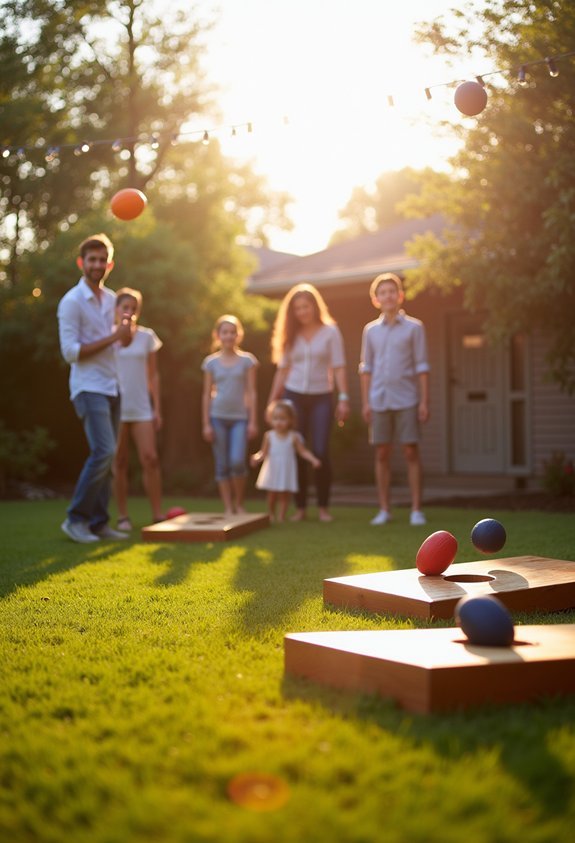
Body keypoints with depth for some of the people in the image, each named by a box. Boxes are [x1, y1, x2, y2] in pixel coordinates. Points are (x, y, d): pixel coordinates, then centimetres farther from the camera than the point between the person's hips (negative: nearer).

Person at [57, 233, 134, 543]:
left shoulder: (111, 298, 12)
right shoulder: (71, 302, -10)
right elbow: (70, 352, -16)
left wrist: (126, 334, -1)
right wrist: (113, 337, -20)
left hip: (111, 387, 7)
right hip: (89, 387, -7)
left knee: (107, 456, 7)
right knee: (104, 451, -17)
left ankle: (98, 522, 14)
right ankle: (76, 518, -6)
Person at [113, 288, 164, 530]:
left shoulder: (147, 336, 7)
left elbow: (153, 375, 9)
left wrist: (157, 408, 6)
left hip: (141, 408, 1)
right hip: (116, 407, -1)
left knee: (150, 459, -6)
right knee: (119, 462, 2)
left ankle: (158, 514, -1)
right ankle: (122, 516, 8)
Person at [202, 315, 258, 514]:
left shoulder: (247, 360, 4)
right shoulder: (211, 362, 6)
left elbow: (251, 392, 3)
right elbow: (207, 394, 7)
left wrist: (253, 421, -3)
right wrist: (206, 423, 1)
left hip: (240, 417, -1)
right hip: (218, 417, 1)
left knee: (237, 462, -14)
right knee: (222, 465, 1)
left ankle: (239, 504, 6)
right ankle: (228, 508, 8)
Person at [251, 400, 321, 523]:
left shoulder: (293, 436, -5)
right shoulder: (269, 435, -5)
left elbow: (303, 451, 0)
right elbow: (264, 452, -3)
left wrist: (313, 459, -13)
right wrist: (257, 458, -23)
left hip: (287, 470, 0)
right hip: (272, 470, 0)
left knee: (284, 494, 1)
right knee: (272, 493, 5)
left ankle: (281, 516, 10)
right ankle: (271, 515, 23)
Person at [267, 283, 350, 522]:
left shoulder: (330, 331, 1)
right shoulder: (291, 335, 9)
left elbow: (338, 367, -3)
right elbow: (282, 370, 11)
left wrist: (343, 398, -12)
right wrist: (272, 401, 7)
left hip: (321, 398, -2)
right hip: (293, 397, 2)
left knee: (321, 453, -9)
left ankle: (323, 507, 3)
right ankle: (300, 507, 9)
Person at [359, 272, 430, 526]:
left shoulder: (413, 327, 2)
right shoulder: (370, 330, 9)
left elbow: (422, 367, 0)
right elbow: (366, 368, 12)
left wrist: (424, 401, -6)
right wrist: (365, 402, 6)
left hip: (406, 400, -3)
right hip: (379, 401, 3)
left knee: (411, 452, -3)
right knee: (381, 454, 4)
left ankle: (416, 510, 3)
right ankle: (384, 510, 11)